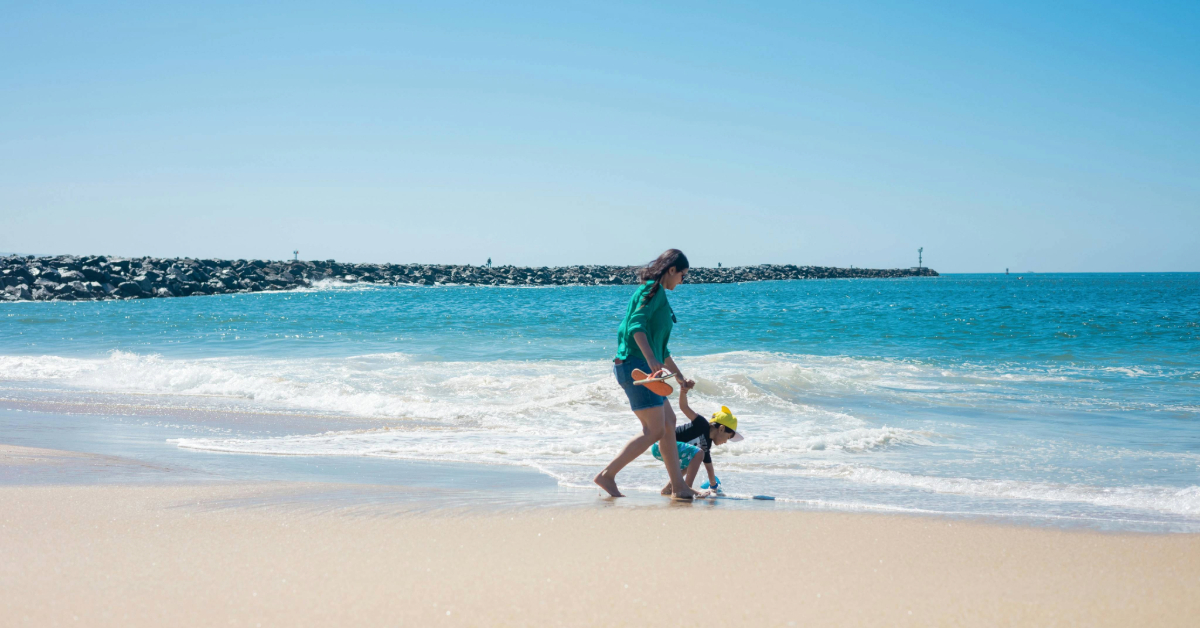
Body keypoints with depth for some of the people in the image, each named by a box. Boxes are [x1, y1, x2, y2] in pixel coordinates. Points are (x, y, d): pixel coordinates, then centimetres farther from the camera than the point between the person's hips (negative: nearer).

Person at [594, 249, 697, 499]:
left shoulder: (658, 294, 24)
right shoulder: (653, 289, -7)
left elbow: (659, 346, 32)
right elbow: (637, 325, -24)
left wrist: (678, 375, 39)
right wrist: (650, 359, -37)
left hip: (646, 367, 11)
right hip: (636, 365, -11)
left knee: (669, 422, 14)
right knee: (654, 431, -11)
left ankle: (678, 485, 18)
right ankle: (607, 475, -9)